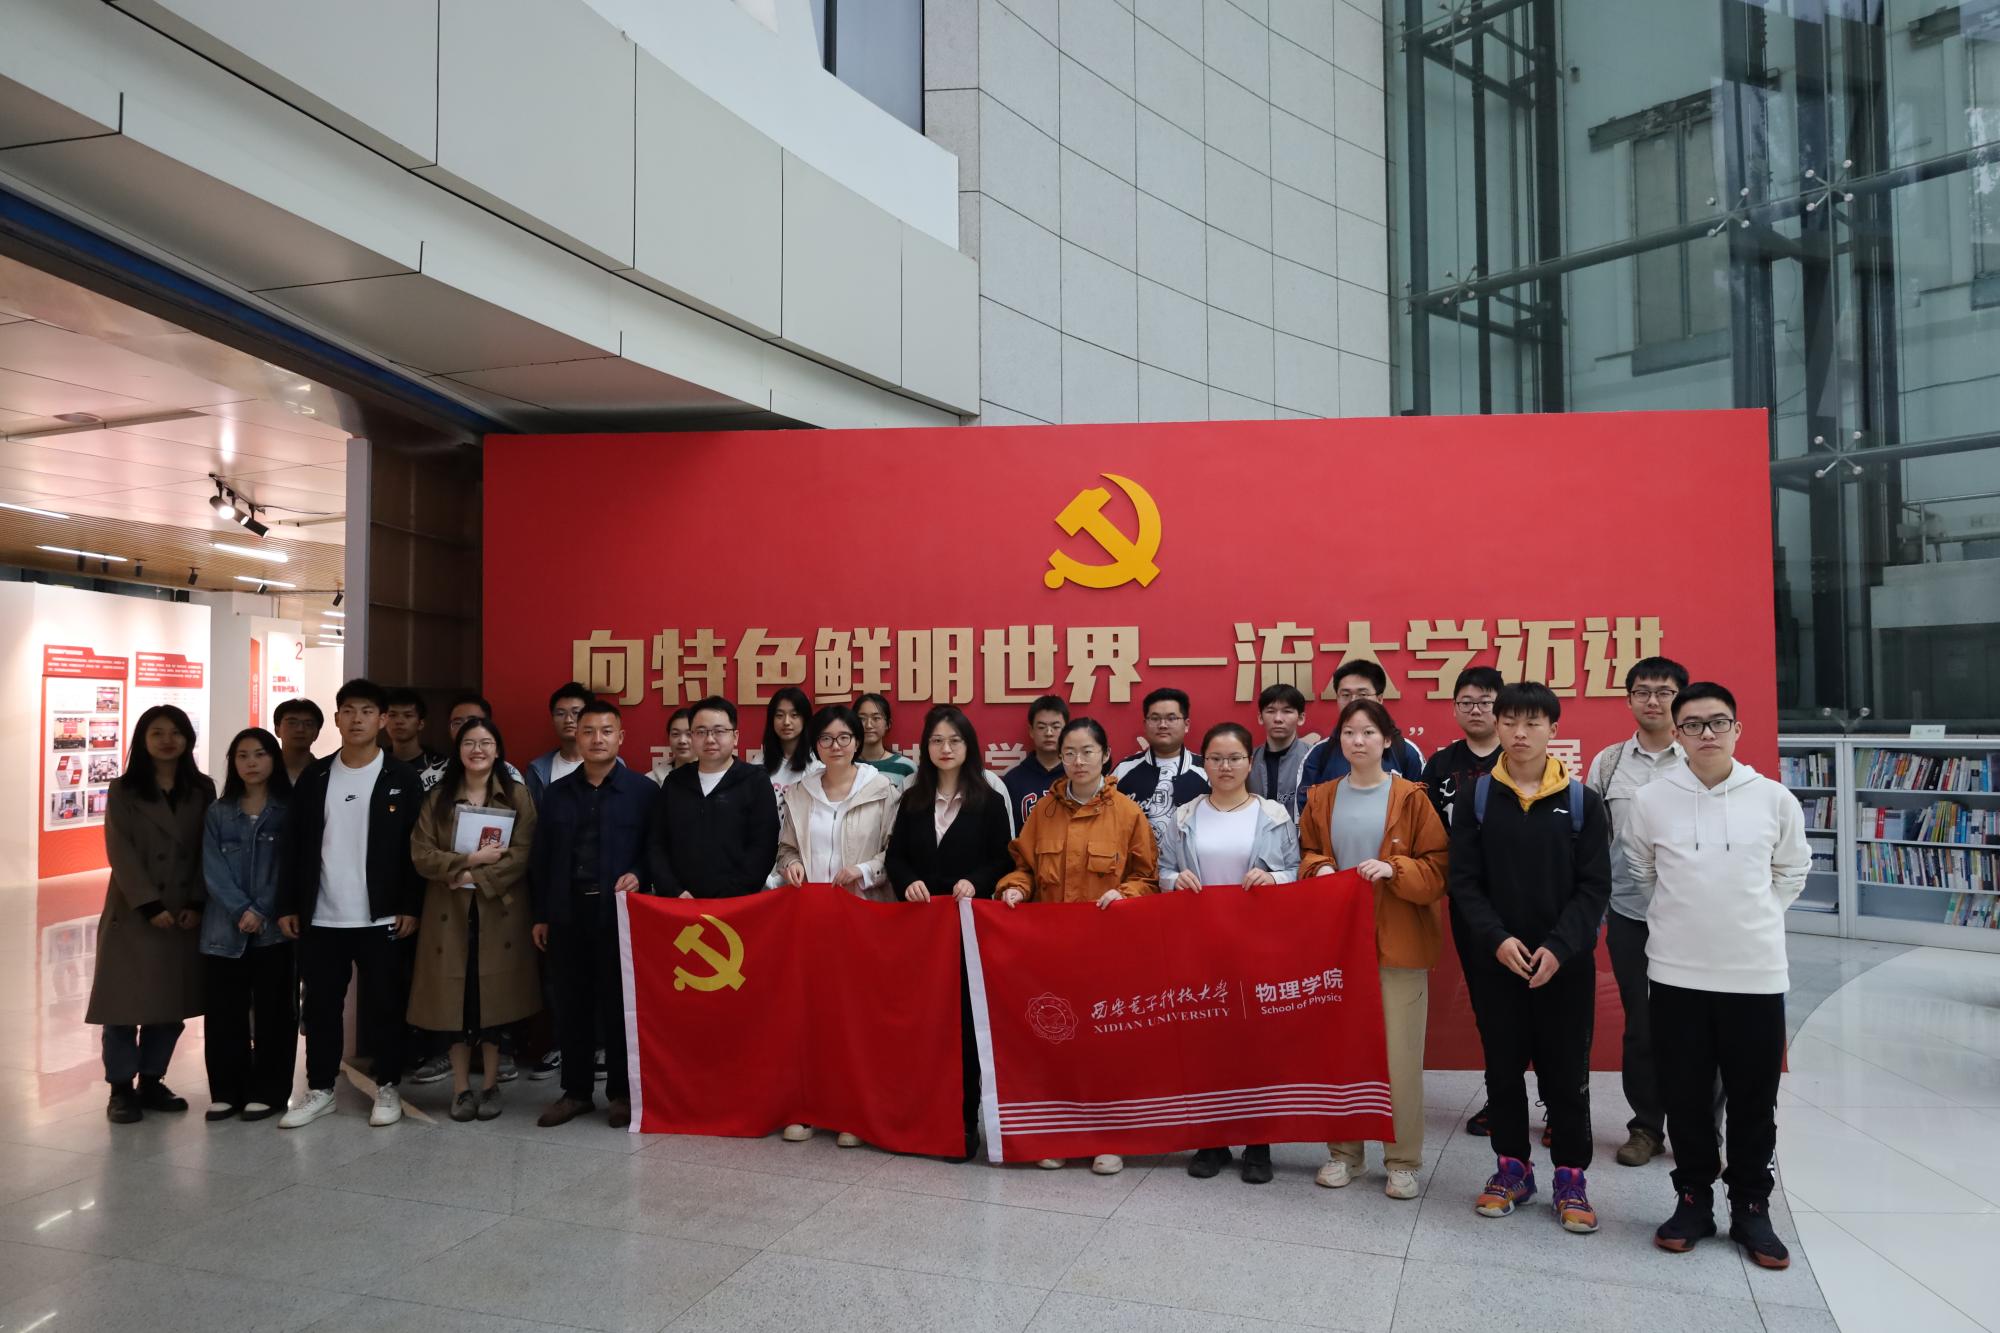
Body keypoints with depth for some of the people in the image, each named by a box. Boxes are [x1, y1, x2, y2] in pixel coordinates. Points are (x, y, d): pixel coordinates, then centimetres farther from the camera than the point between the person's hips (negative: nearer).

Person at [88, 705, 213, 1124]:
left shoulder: (202, 790, 7)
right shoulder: (124, 790, 0)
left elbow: (209, 851, 4)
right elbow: (120, 852, -8)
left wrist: (197, 904, -6)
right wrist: (150, 905, -15)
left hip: (185, 914, 3)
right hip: (133, 912, -2)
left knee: (172, 1002, 6)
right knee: (126, 1001, -1)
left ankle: (151, 1081, 19)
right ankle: (121, 1088, 11)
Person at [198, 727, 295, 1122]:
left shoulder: (290, 810, 2)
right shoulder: (218, 813, 9)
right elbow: (214, 871, 0)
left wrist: (261, 913, -11)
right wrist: (242, 910, -12)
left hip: (274, 929, -2)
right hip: (224, 930, 2)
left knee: (272, 1013, 3)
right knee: (224, 1015, 6)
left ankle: (267, 1092, 12)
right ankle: (226, 1091, 18)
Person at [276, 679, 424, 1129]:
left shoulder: (402, 778, -3)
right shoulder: (314, 776, 7)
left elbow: (417, 847, -4)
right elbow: (292, 845, 8)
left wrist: (411, 907, -9)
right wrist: (287, 906, 3)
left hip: (380, 918, -3)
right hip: (320, 918, 3)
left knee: (382, 1005, 4)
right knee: (320, 1006, 10)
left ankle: (387, 1087, 18)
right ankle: (319, 1089, 24)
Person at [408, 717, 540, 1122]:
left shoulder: (518, 795, 3)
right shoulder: (438, 797, 7)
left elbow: (522, 854, -6)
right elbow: (421, 855, -2)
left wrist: (475, 877, -14)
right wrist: (470, 859, -14)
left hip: (499, 910, -1)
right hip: (450, 911, 1)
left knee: (495, 996, 2)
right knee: (456, 998, 2)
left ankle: (490, 1085, 14)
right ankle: (461, 1087, 13)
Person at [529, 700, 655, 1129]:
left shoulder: (643, 791, 0)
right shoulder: (557, 793, 10)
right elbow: (540, 857, 12)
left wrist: (639, 876, -17)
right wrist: (541, 914, 9)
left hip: (619, 911, -3)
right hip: (567, 913, 3)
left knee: (619, 1003, 3)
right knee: (571, 1004, 9)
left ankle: (621, 1092, 15)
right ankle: (575, 1089, 21)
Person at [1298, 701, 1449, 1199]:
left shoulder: (1411, 798, -3)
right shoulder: (1321, 798, 7)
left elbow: (1437, 868, -4)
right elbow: (1306, 852, 16)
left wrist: (1394, 870, -20)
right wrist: (1317, 868, -5)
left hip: (1399, 943, -3)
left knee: (1400, 1051, 0)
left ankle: (1403, 1160, 14)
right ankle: (1344, 1151, 23)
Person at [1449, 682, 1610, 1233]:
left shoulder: (1581, 800, -1)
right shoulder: (1476, 797, 1)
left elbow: (1594, 886, -4)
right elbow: (1464, 881, -2)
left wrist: (1559, 946, -15)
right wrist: (1497, 939, -15)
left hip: (1566, 962, -1)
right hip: (1495, 960, 1)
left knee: (1566, 1073, 7)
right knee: (1503, 1068, 11)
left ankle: (1571, 1177, 21)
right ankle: (1512, 1167, 26)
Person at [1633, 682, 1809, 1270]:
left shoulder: (1774, 799, -3)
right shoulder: (1651, 800, -5)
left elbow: (1793, 870, 14)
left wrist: (1758, 917, 8)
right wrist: (1682, 917, 9)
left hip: (1757, 973, 0)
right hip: (1676, 973, 0)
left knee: (1754, 1100, 10)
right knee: (1685, 1097, 10)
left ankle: (1751, 1209, 26)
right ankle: (1693, 1199, 26)